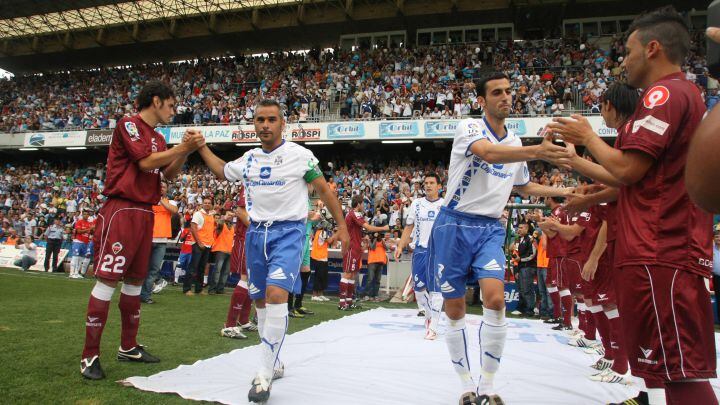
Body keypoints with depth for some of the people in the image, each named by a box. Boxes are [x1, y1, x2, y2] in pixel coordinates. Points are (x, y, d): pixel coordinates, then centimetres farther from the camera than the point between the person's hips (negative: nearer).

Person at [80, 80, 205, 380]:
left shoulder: (158, 139, 18)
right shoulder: (128, 125, -5)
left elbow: (169, 174, 15)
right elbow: (145, 162, -15)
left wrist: (185, 151, 0)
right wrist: (183, 148, -12)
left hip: (145, 214, 9)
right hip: (121, 211, -8)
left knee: (136, 280, 12)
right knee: (108, 279, -9)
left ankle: (128, 347, 22)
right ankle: (90, 355, -2)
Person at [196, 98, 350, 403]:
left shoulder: (299, 155, -6)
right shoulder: (249, 158, 9)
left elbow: (324, 189, -1)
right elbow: (221, 172, 27)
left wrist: (341, 226, -2)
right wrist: (201, 147, 19)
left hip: (288, 232, -6)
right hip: (257, 232, 6)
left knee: (276, 294, -23)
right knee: (260, 301, 11)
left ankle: (264, 376, -16)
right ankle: (275, 364, 29)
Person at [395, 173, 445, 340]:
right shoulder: (416, 203, 9)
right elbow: (409, 227, 14)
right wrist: (400, 246, 6)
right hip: (419, 250, 3)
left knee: (435, 290, -4)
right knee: (418, 288, 7)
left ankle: (433, 327, 2)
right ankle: (429, 314, 32)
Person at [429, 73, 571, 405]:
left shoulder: (515, 144, 12)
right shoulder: (469, 127, -8)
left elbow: (524, 187, 28)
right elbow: (488, 153, -32)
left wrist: (565, 192, 19)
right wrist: (537, 151, -45)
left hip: (490, 230, 4)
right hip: (455, 225, -3)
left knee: (495, 300, -17)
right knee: (454, 310, 2)